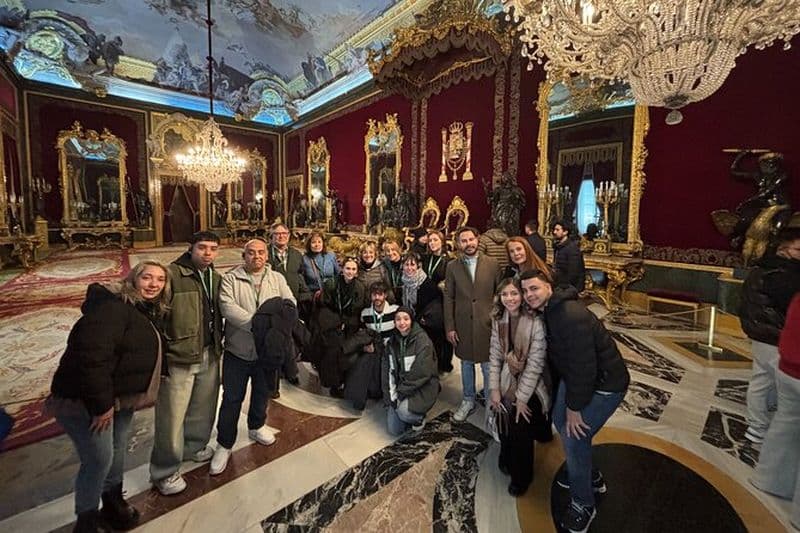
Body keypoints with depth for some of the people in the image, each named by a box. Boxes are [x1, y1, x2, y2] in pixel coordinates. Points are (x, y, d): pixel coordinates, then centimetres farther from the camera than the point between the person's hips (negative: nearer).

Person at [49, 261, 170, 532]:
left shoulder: (149, 311, 6)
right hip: (85, 401, -9)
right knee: (99, 459, 0)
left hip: (120, 398, 9)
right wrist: (101, 404, -26)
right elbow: (92, 356, -30)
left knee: (118, 451, 21)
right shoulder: (113, 307, -24)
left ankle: (113, 501, 42)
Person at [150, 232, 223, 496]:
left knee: (204, 408, 21)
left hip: (209, 355, 7)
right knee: (172, 416, 5)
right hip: (179, 358, -6)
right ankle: (165, 471, 26)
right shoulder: (173, 274, -16)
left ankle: (194, 446, 46)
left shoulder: (216, 278, 7)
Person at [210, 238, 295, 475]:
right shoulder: (230, 279, -5)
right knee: (232, 399, 8)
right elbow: (227, 307, -19)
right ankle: (224, 444, 26)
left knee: (262, 393, 21)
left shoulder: (277, 278, 4)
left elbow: (290, 303, -5)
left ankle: (256, 426, 45)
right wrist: (256, 323, -27)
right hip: (238, 349, -2)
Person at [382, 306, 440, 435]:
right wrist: (391, 394, -10)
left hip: (421, 388, -5)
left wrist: (401, 392, -19)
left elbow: (421, 374, -23)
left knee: (403, 412, -30)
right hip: (400, 388, 6)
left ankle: (419, 417, 3)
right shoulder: (393, 341, 1)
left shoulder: (422, 340, -18)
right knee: (394, 430, 3)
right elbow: (387, 370, 1)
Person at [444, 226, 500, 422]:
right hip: (462, 324, 1)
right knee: (466, 364, 15)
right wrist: (449, 327, -3)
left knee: (488, 365, 7)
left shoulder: (492, 264, -1)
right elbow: (448, 298, 0)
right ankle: (468, 401, 34)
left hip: (487, 323, -1)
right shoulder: (452, 266, 0)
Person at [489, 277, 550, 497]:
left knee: (521, 432, 6)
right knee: (506, 428, 17)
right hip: (508, 383, 4)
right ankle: (507, 462, 48)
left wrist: (522, 397, -15)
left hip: (531, 388, -4)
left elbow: (535, 363, -20)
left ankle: (521, 478, 34)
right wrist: (494, 388, -4)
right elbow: (494, 355, -1)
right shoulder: (498, 320, -6)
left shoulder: (535, 322, -23)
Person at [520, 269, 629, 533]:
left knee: (575, 436, -6)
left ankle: (583, 503, 20)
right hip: (573, 376, 10)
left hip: (604, 383, -9)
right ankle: (589, 476, 44)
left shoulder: (571, 316, -33)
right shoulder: (546, 313, -2)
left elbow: (583, 367, -30)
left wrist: (575, 407, -20)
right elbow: (554, 353, 9)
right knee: (561, 421, 19)